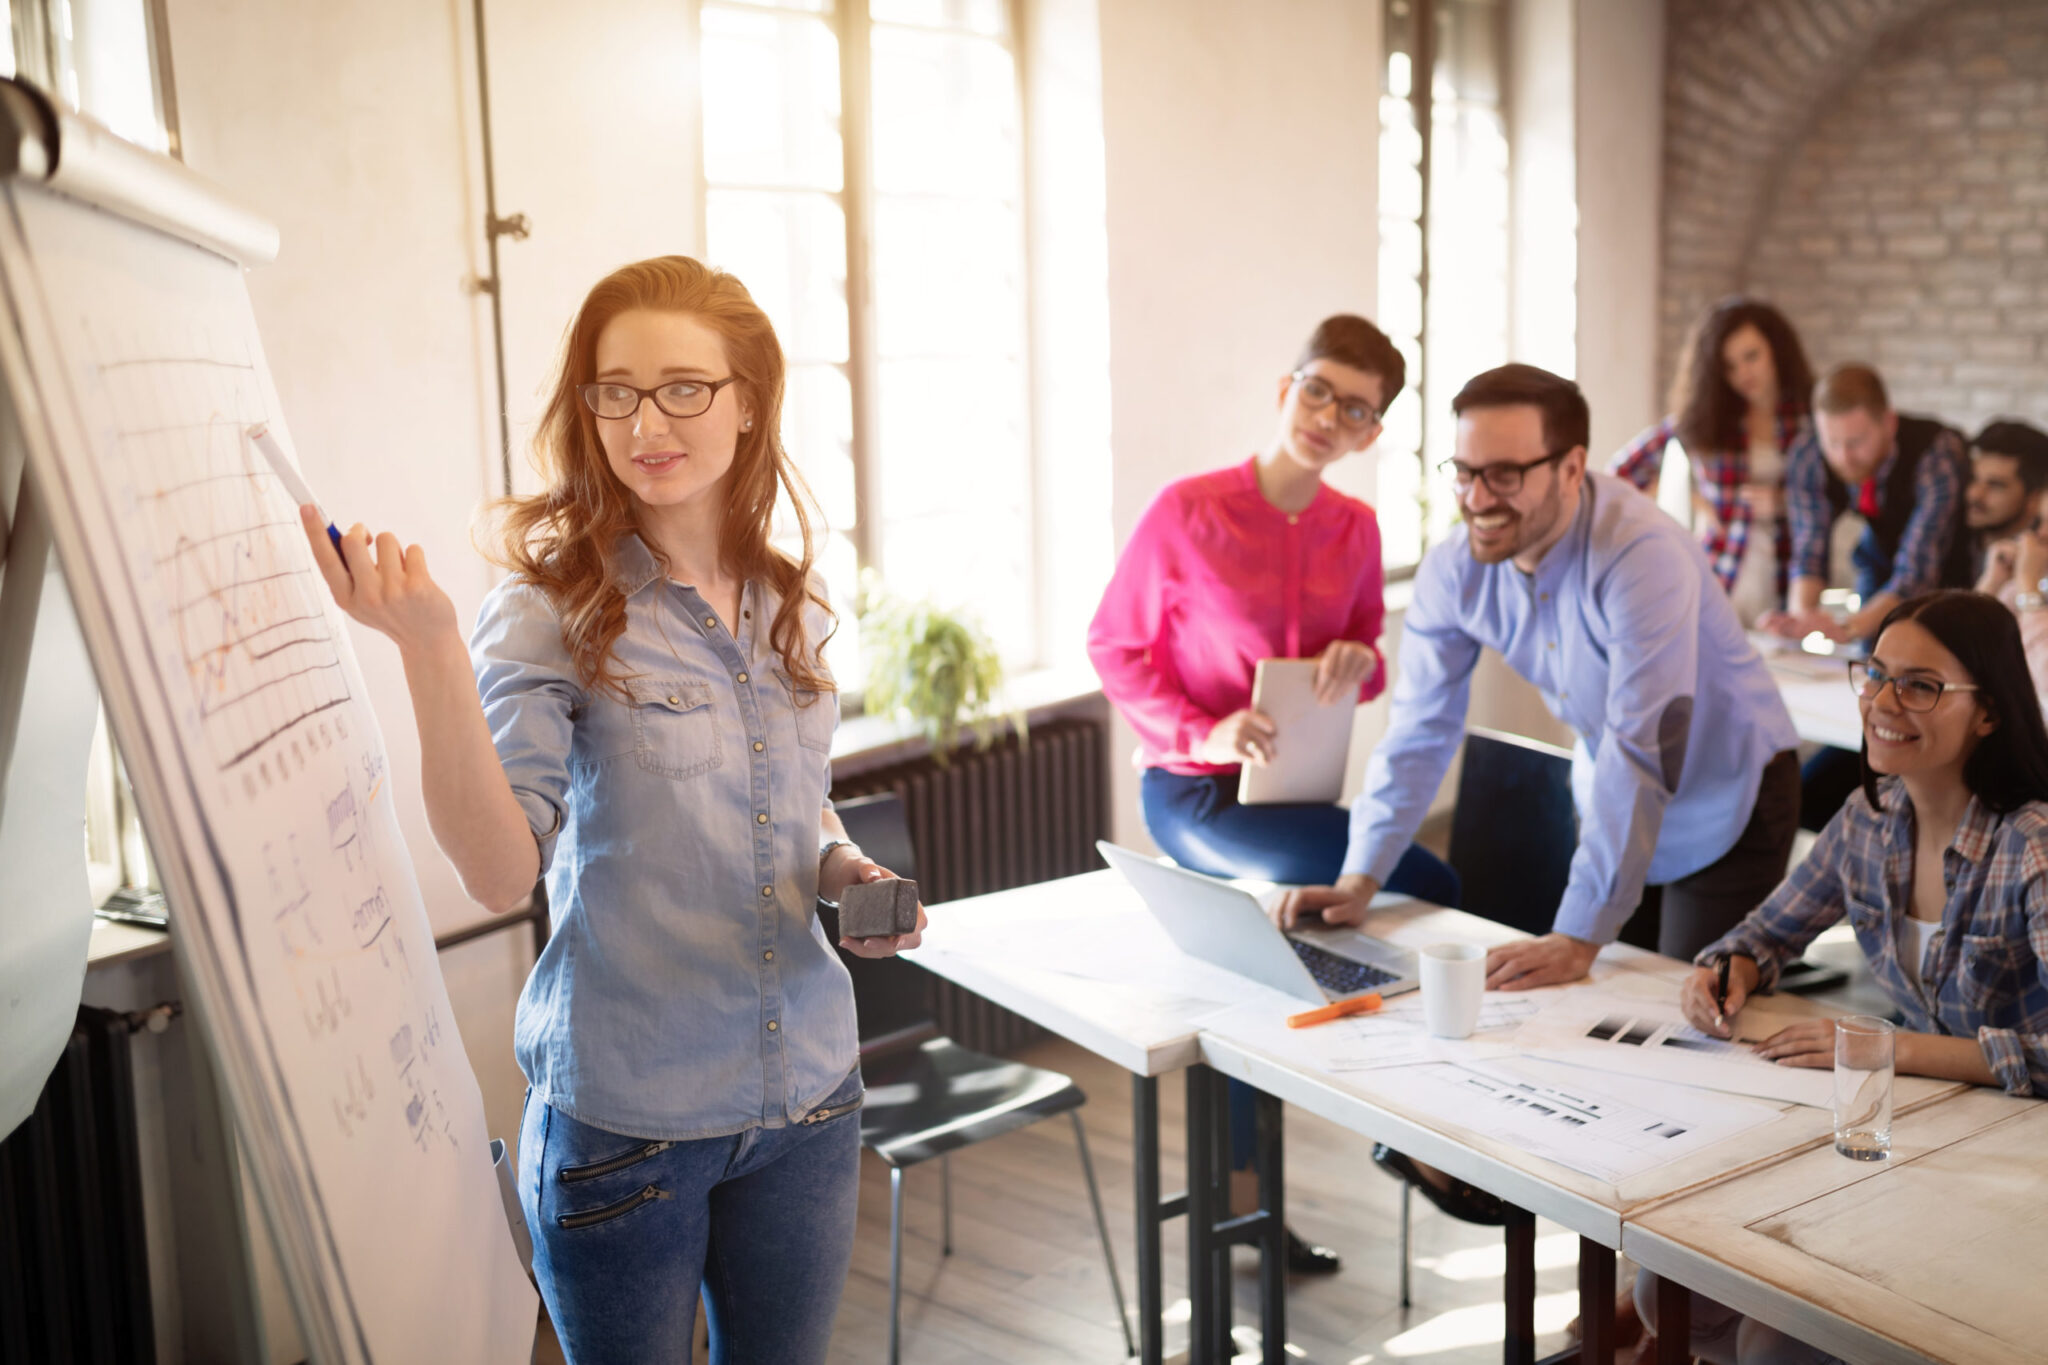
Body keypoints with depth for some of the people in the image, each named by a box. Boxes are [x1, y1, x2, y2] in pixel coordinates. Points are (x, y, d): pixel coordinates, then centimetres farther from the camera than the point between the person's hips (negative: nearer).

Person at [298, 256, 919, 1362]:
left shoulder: (790, 608, 4)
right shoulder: (552, 608, -12)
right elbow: (502, 873, -24)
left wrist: (843, 869, -3)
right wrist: (427, 647, -34)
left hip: (807, 1096, 5)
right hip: (623, 1110, -4)